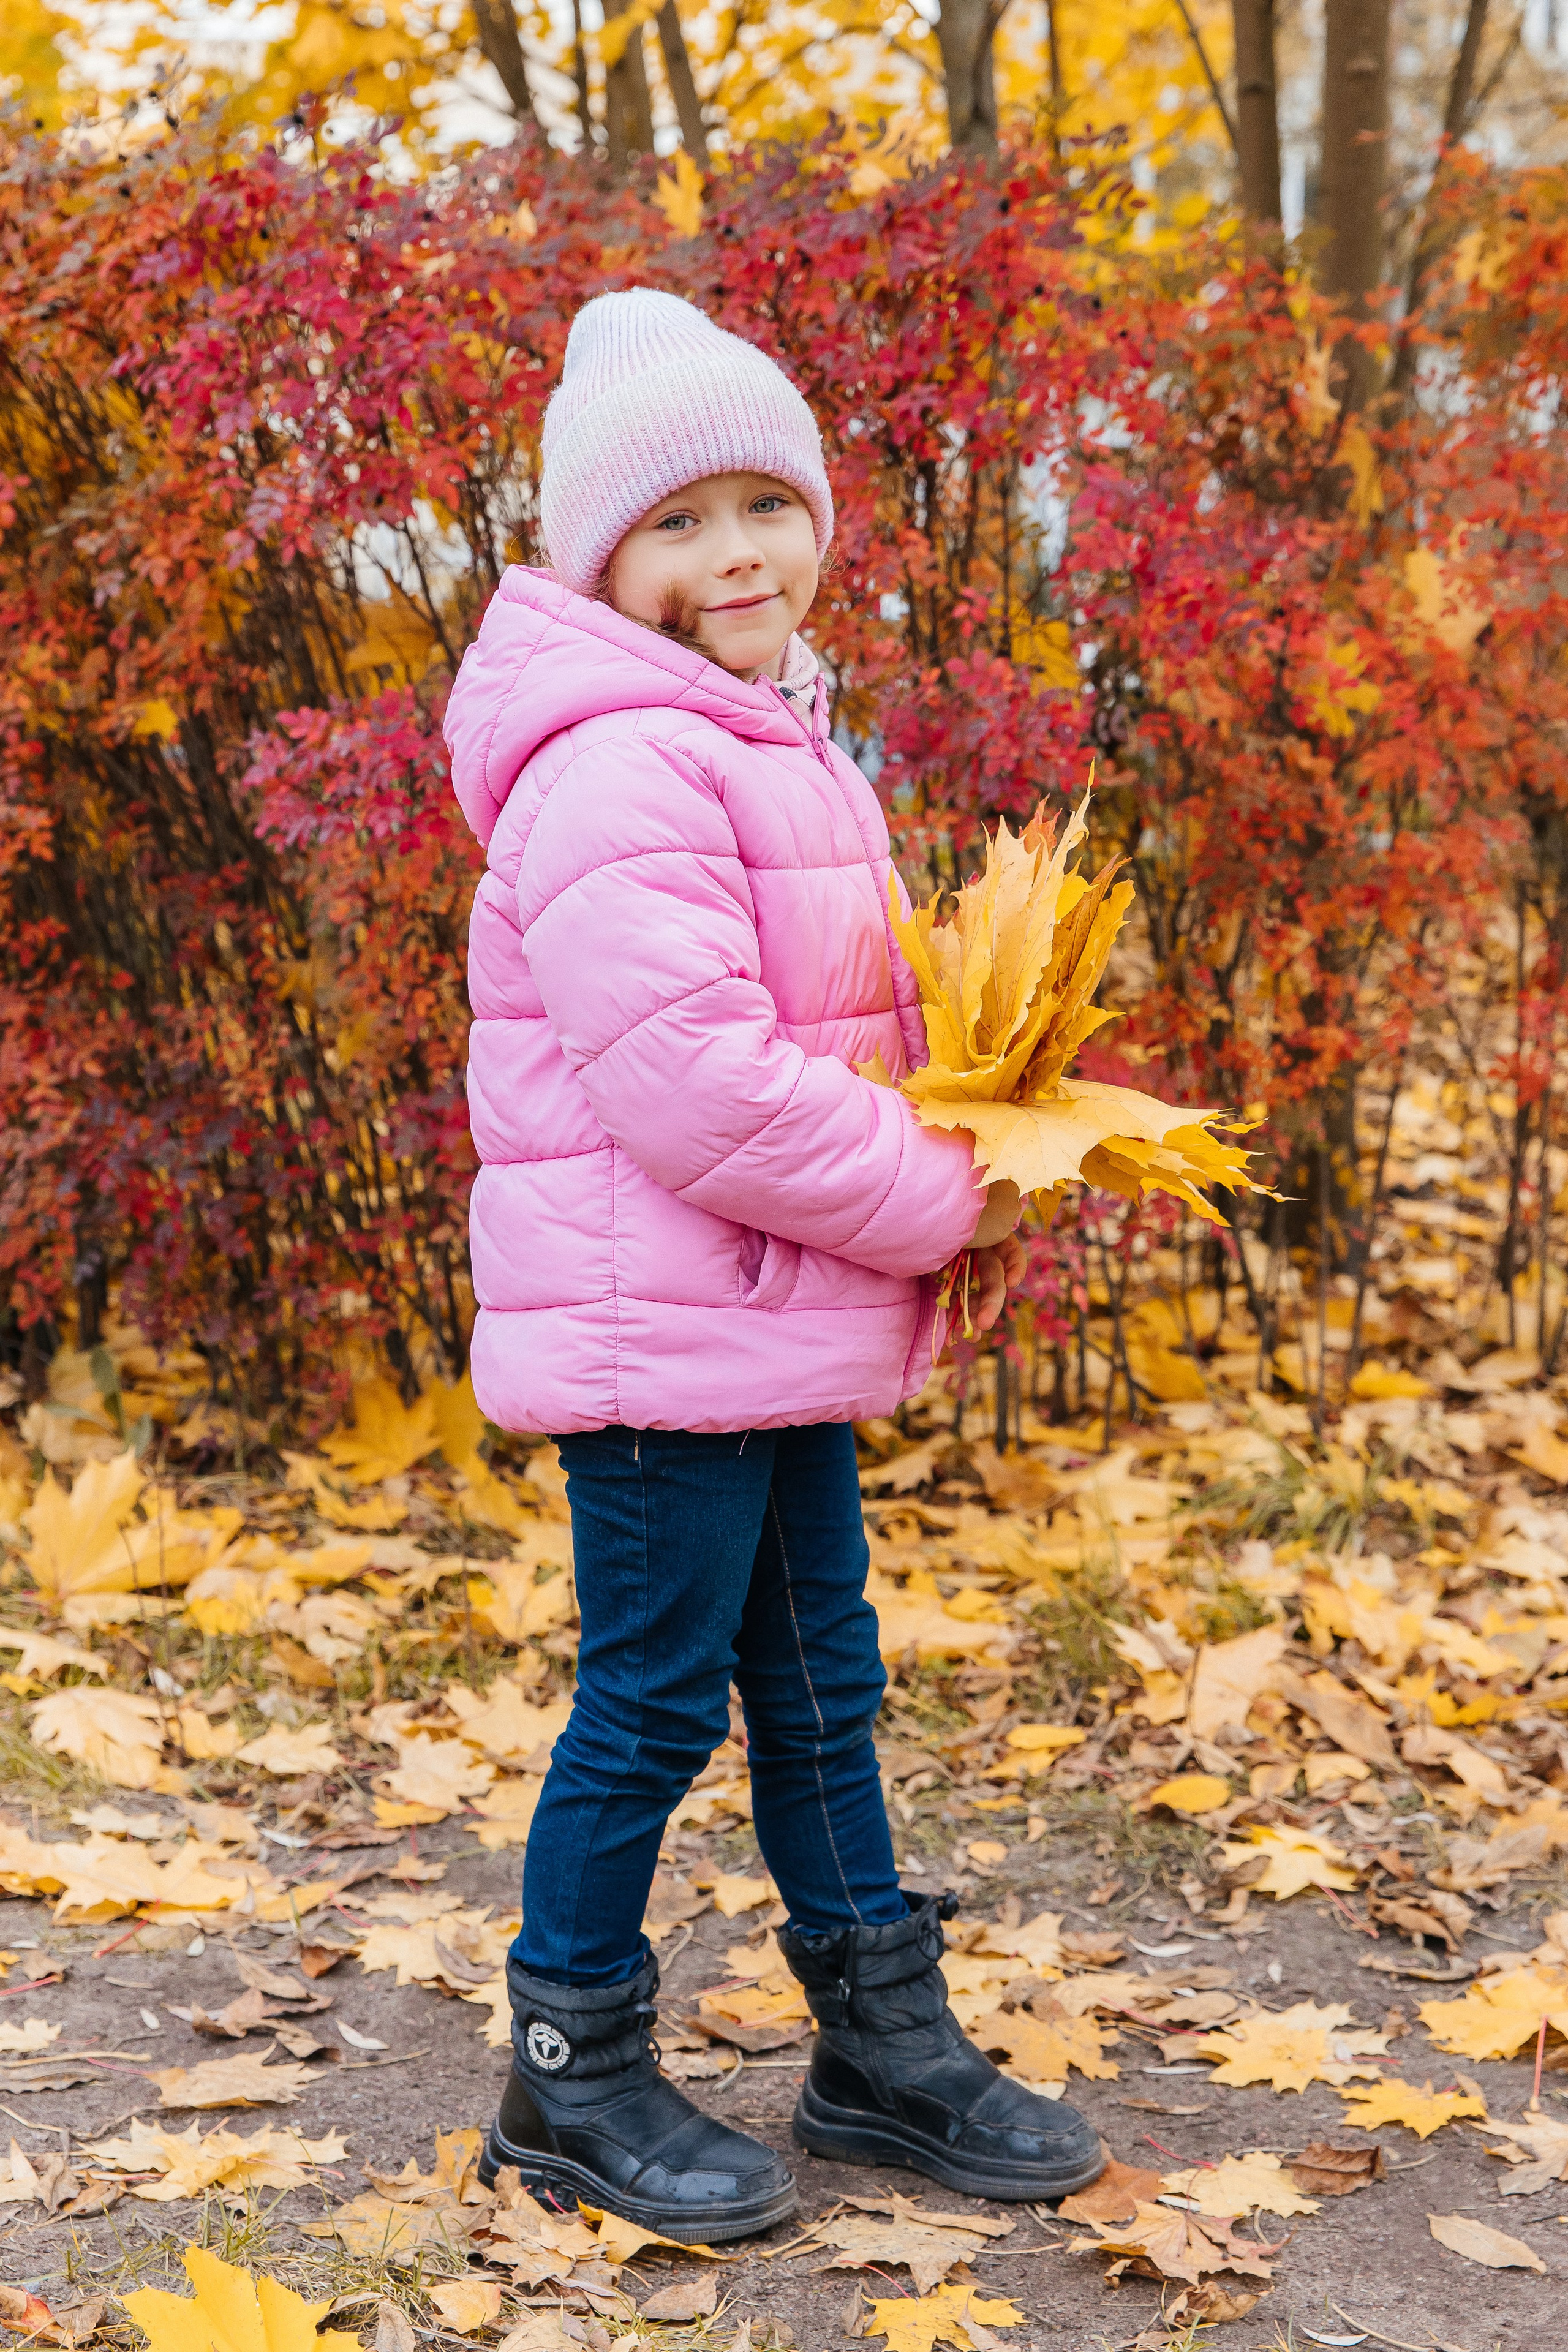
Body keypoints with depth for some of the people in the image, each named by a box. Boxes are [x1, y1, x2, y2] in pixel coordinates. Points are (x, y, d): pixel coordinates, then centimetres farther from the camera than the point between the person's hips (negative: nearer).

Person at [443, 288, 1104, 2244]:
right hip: (657, 1332, -10)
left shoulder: (784, 751, 14)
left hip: (784, 1330, 10)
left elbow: (865, 1032, 24)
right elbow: (695, 1088, -27)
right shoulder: (616, 768, -19)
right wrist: (944, 1206, -16)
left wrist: (967, 1181, 5)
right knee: (654, 1699, 2)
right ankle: (572, 2079, 20)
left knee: (822, 1683, 17)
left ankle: (883, 2045, 30)